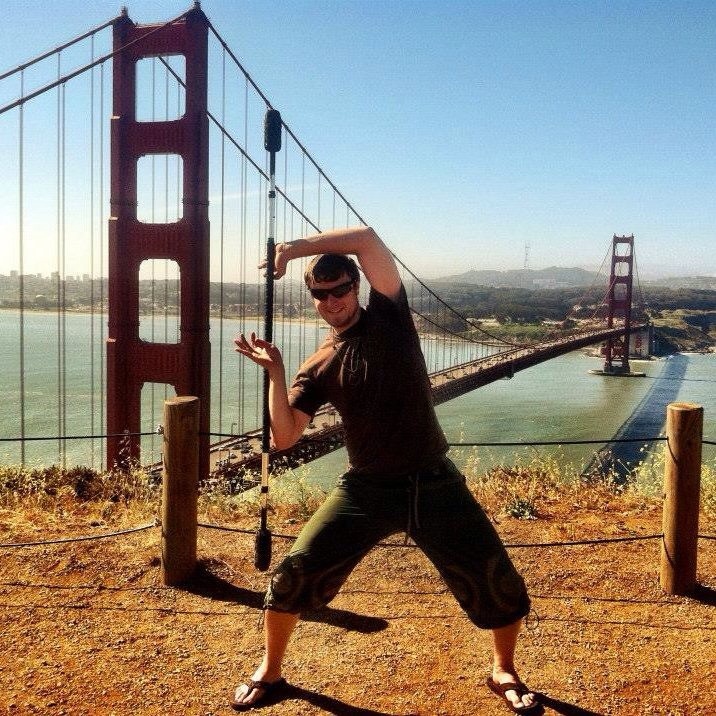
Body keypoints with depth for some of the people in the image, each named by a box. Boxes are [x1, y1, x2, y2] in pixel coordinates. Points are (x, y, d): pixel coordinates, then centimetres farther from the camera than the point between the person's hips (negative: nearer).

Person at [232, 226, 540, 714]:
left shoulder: (390, 315, 0)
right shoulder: (319, 367, 3)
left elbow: (366, 238, -13)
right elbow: (284, 437, -7)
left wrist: (294, 247, -13)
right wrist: (275, 371, -15)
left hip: (434, 485, -1)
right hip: (367, 489, 1)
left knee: (499, 584, 0)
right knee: (295, 572, -4)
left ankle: (504, 672, 29)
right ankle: (270, 674, 21)